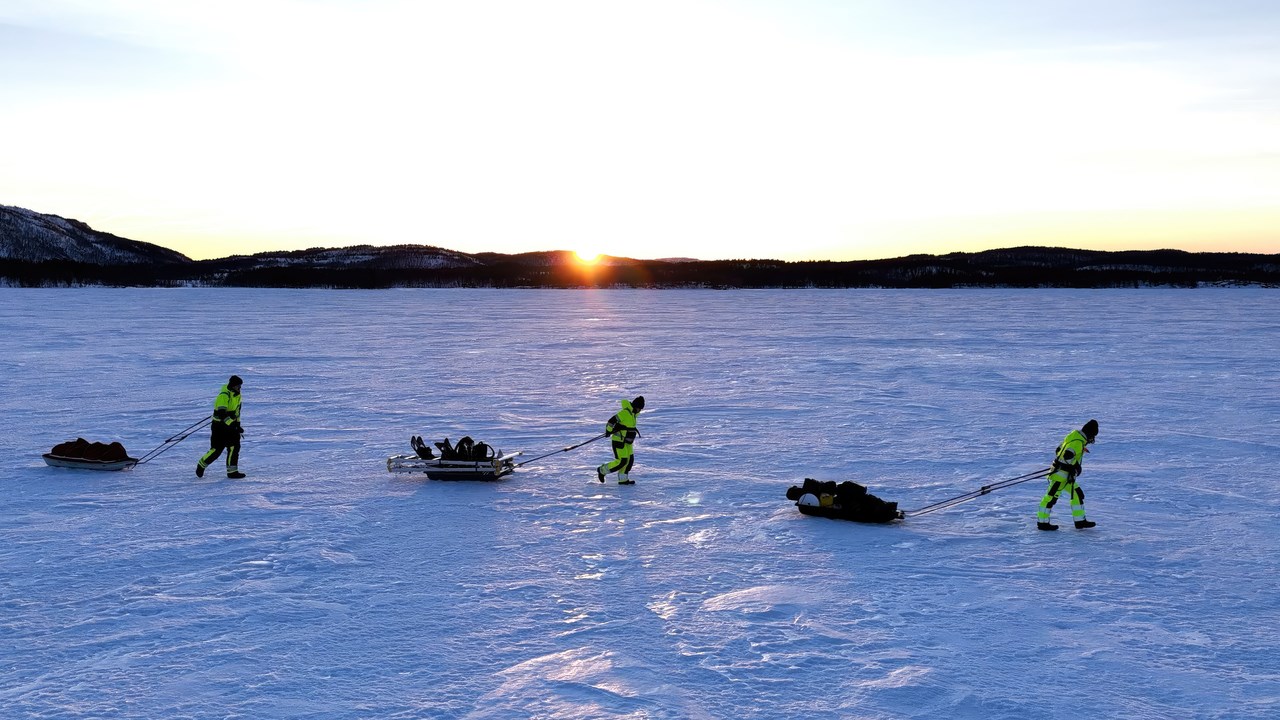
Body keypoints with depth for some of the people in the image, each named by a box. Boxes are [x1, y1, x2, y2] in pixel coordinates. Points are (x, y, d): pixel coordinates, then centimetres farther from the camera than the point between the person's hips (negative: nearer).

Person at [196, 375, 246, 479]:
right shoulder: (223, 396, -22)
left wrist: (238, 424, 18)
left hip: (231, 424, 7)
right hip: (219, 425, -7)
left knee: (234, 446, -4)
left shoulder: (237, 394, 5)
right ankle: (201, 465, 19)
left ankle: (232, 471, 1)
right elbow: (222, 415, -30)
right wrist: (234, 427, -33)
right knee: (217, 449, -4)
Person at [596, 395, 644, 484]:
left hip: (627, 441, 9)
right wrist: (608, 431, -13)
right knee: (621, 462, -9)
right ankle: (602, 470, 7)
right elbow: (612, 421, -22)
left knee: (630, 460, 5)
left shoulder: (633, 413, 8)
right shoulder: (625, 413, -22)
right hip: (619, 440, -9)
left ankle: (623, 479, 13)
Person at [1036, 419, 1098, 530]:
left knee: (1078, 494, 14)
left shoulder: (1074, 435, 14)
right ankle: (1042, 522, 1)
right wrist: (1076, 465, -16)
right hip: (1061, 473, -11)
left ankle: (1080, 521, 19)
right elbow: (1068, 455, -29)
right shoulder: (1078, 441, -17)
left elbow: (1059, 450, 20)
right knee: (1051, 496, -4)